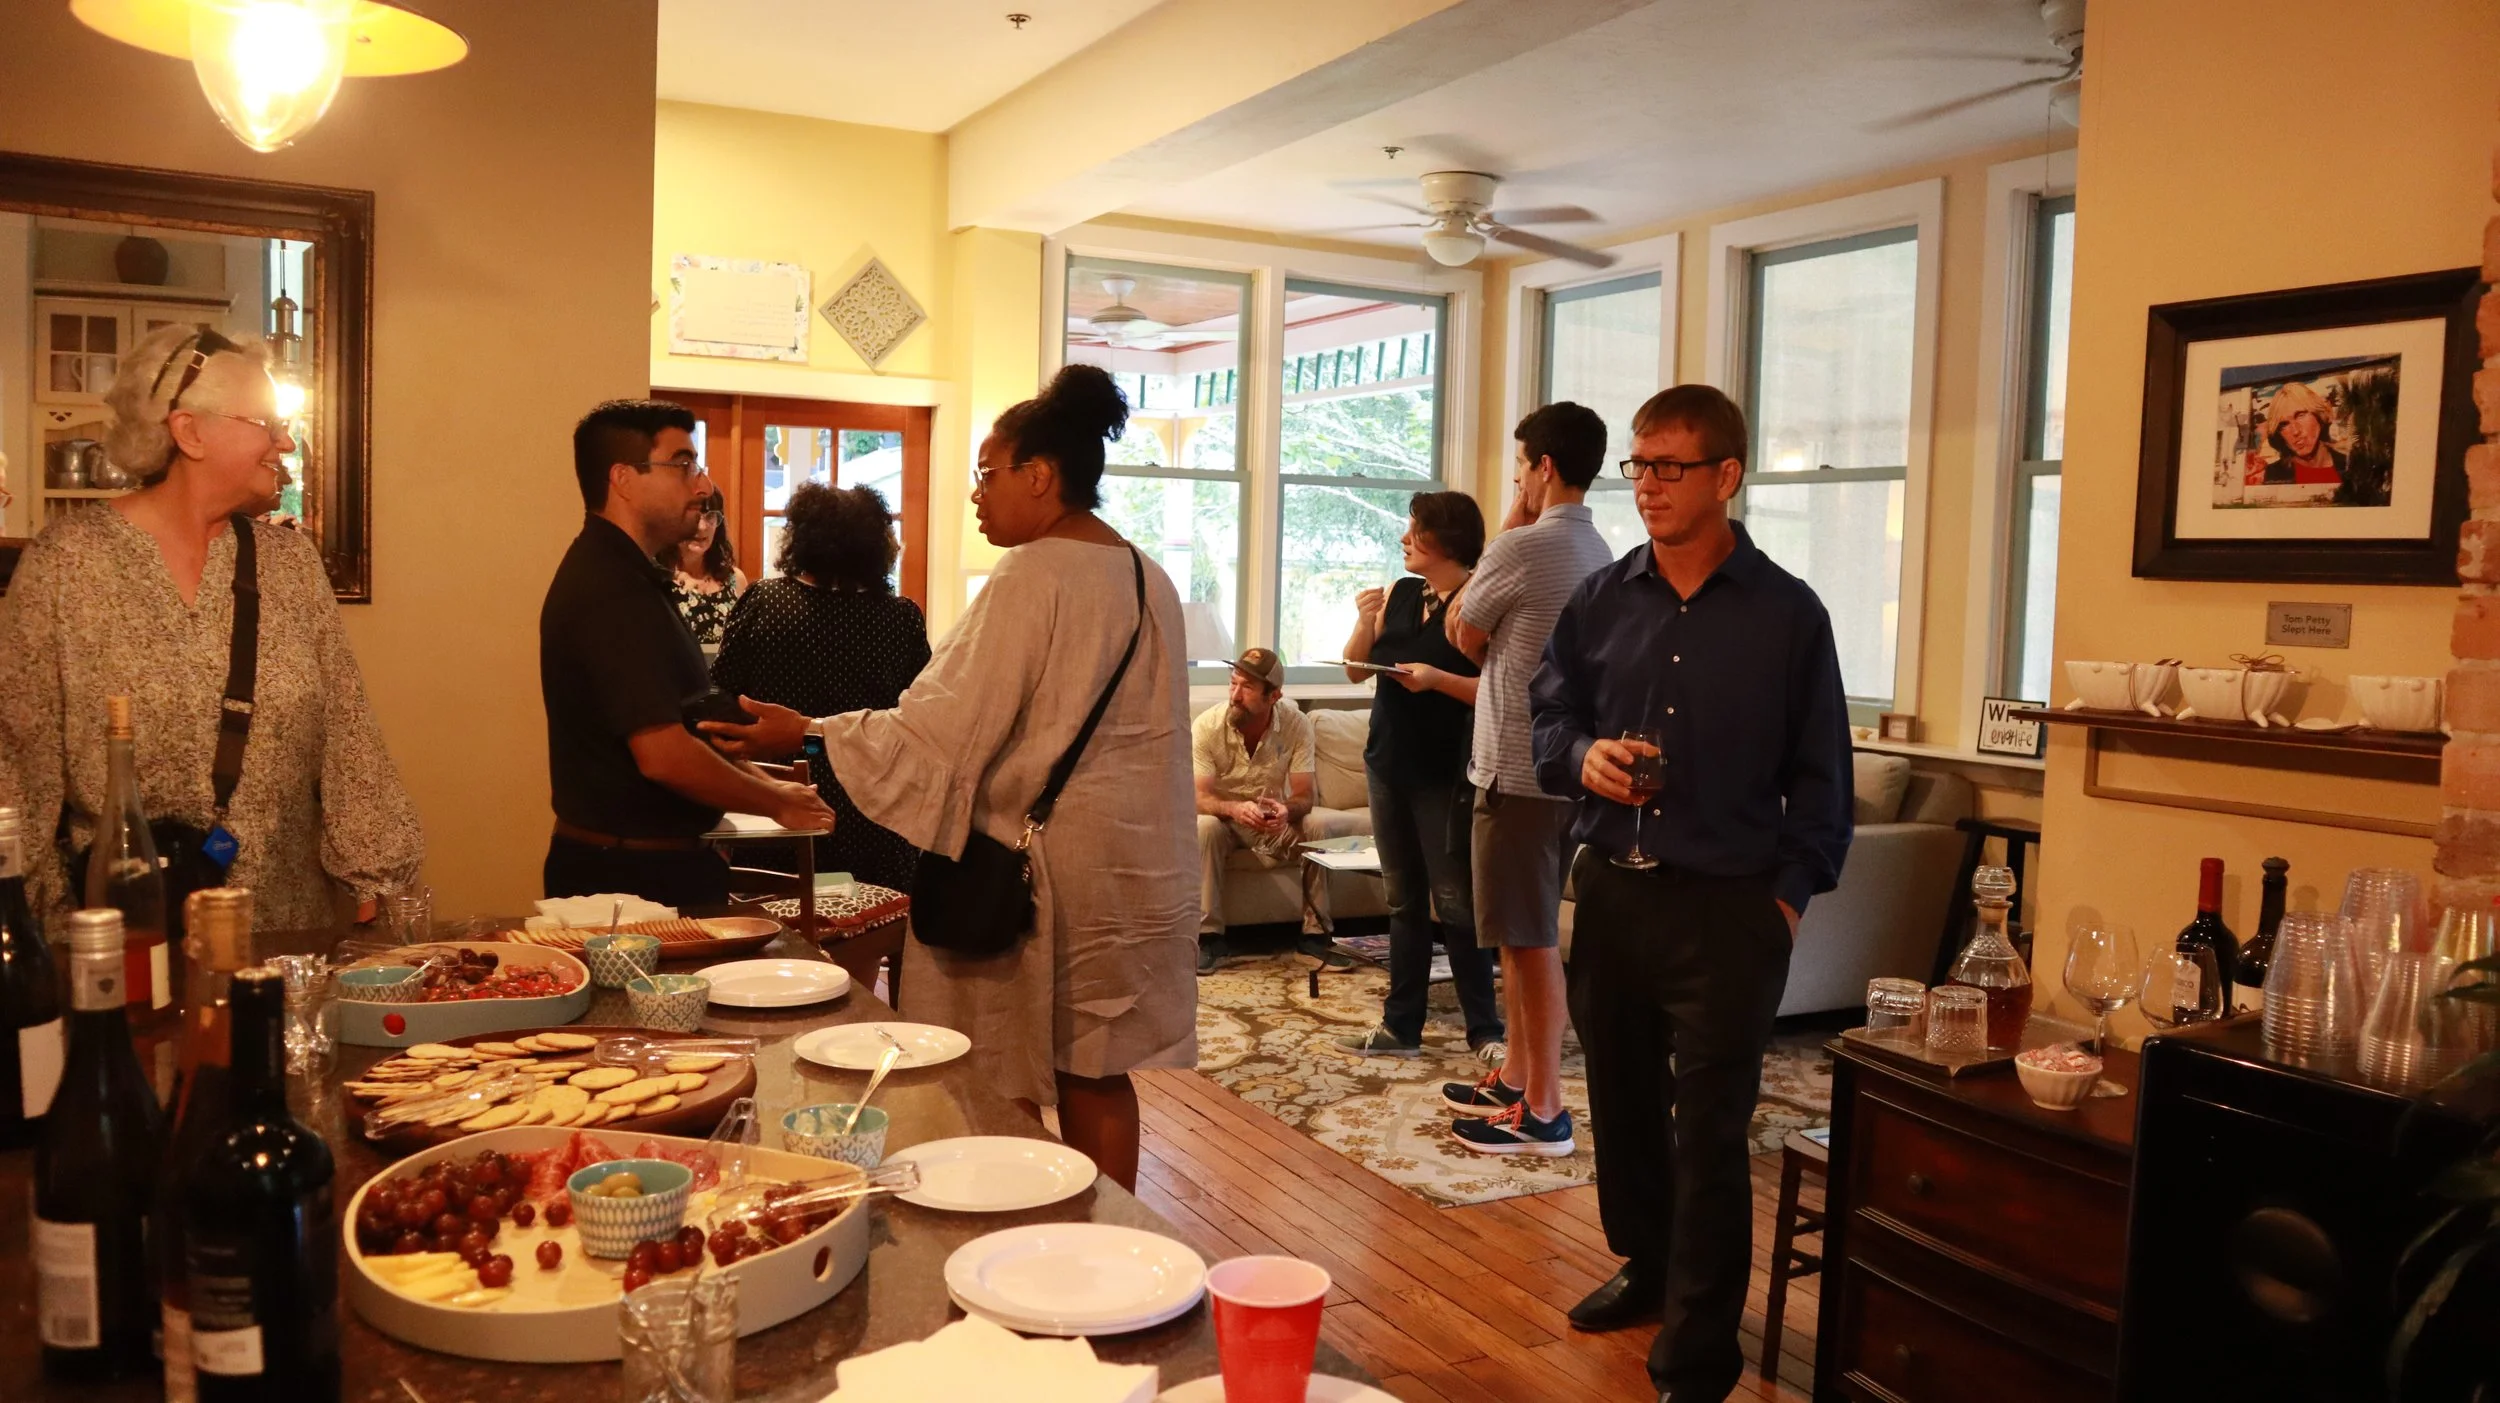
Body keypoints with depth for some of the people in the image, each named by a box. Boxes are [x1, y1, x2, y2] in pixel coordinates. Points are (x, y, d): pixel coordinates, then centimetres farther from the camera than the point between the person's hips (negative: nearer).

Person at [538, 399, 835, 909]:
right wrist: (778, 802, -12)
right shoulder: (612, 588, -20)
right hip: (632, 873, -10)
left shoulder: (626, 575, 13)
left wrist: (764, 783, 9)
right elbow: (664, 754, -26)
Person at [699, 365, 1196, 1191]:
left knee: (1006, 1085, 5)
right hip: (1132, 861, 8)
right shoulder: (1149, 579, 9)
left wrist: (806, 735, -10)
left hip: (1037, 865, -8)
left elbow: (941, 728, -17)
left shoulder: (1032, 578, -16)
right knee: (1097, 1075, 13)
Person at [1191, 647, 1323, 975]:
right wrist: (1235, 809, -44)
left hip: (1276, 823, 2)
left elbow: (1304, 796, -14)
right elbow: (1199, 797, -22)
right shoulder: (1206, 726, -19)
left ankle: (1316, 934, -14)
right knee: (1204, 827, -35)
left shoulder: (1296, 725, -14)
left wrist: (1286, 810, -40)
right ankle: (1209, 936, -28)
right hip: (1224, 819, -1)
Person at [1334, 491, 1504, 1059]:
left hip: (1446, 774, -7)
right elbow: (1356, 670, 10)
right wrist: (1365, 621, -6)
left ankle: (1485, 1028, 8)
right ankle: (1401, 1025, 20)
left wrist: (1438, 678, -26)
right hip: (1389, 764, 7)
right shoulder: (1398, 594, 8)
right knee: (1404, 901, 13)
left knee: (1454, 902, -2)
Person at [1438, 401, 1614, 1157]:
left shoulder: (1525, 547, -17)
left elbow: (1464, 635, 0)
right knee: (1524, 932, 18)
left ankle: (1543, 1111, 4)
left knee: (1530, 938, -3)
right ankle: (1516, 1077, 29)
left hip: (1519, 770, -9)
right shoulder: (1599, 555, 11)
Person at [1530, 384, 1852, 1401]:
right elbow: (1546, 717, 13)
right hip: (1611, 890, 4)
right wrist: (1582, 755, -9)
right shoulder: (1600, 602, 5)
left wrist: (1791, 889, -6)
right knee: (1622, 1099, 17)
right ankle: (1647, 1267, 40)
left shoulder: (1788, 614, -3)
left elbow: (1820, 777, 1)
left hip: (1730, 907, -4)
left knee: (1709, 1133, -1)